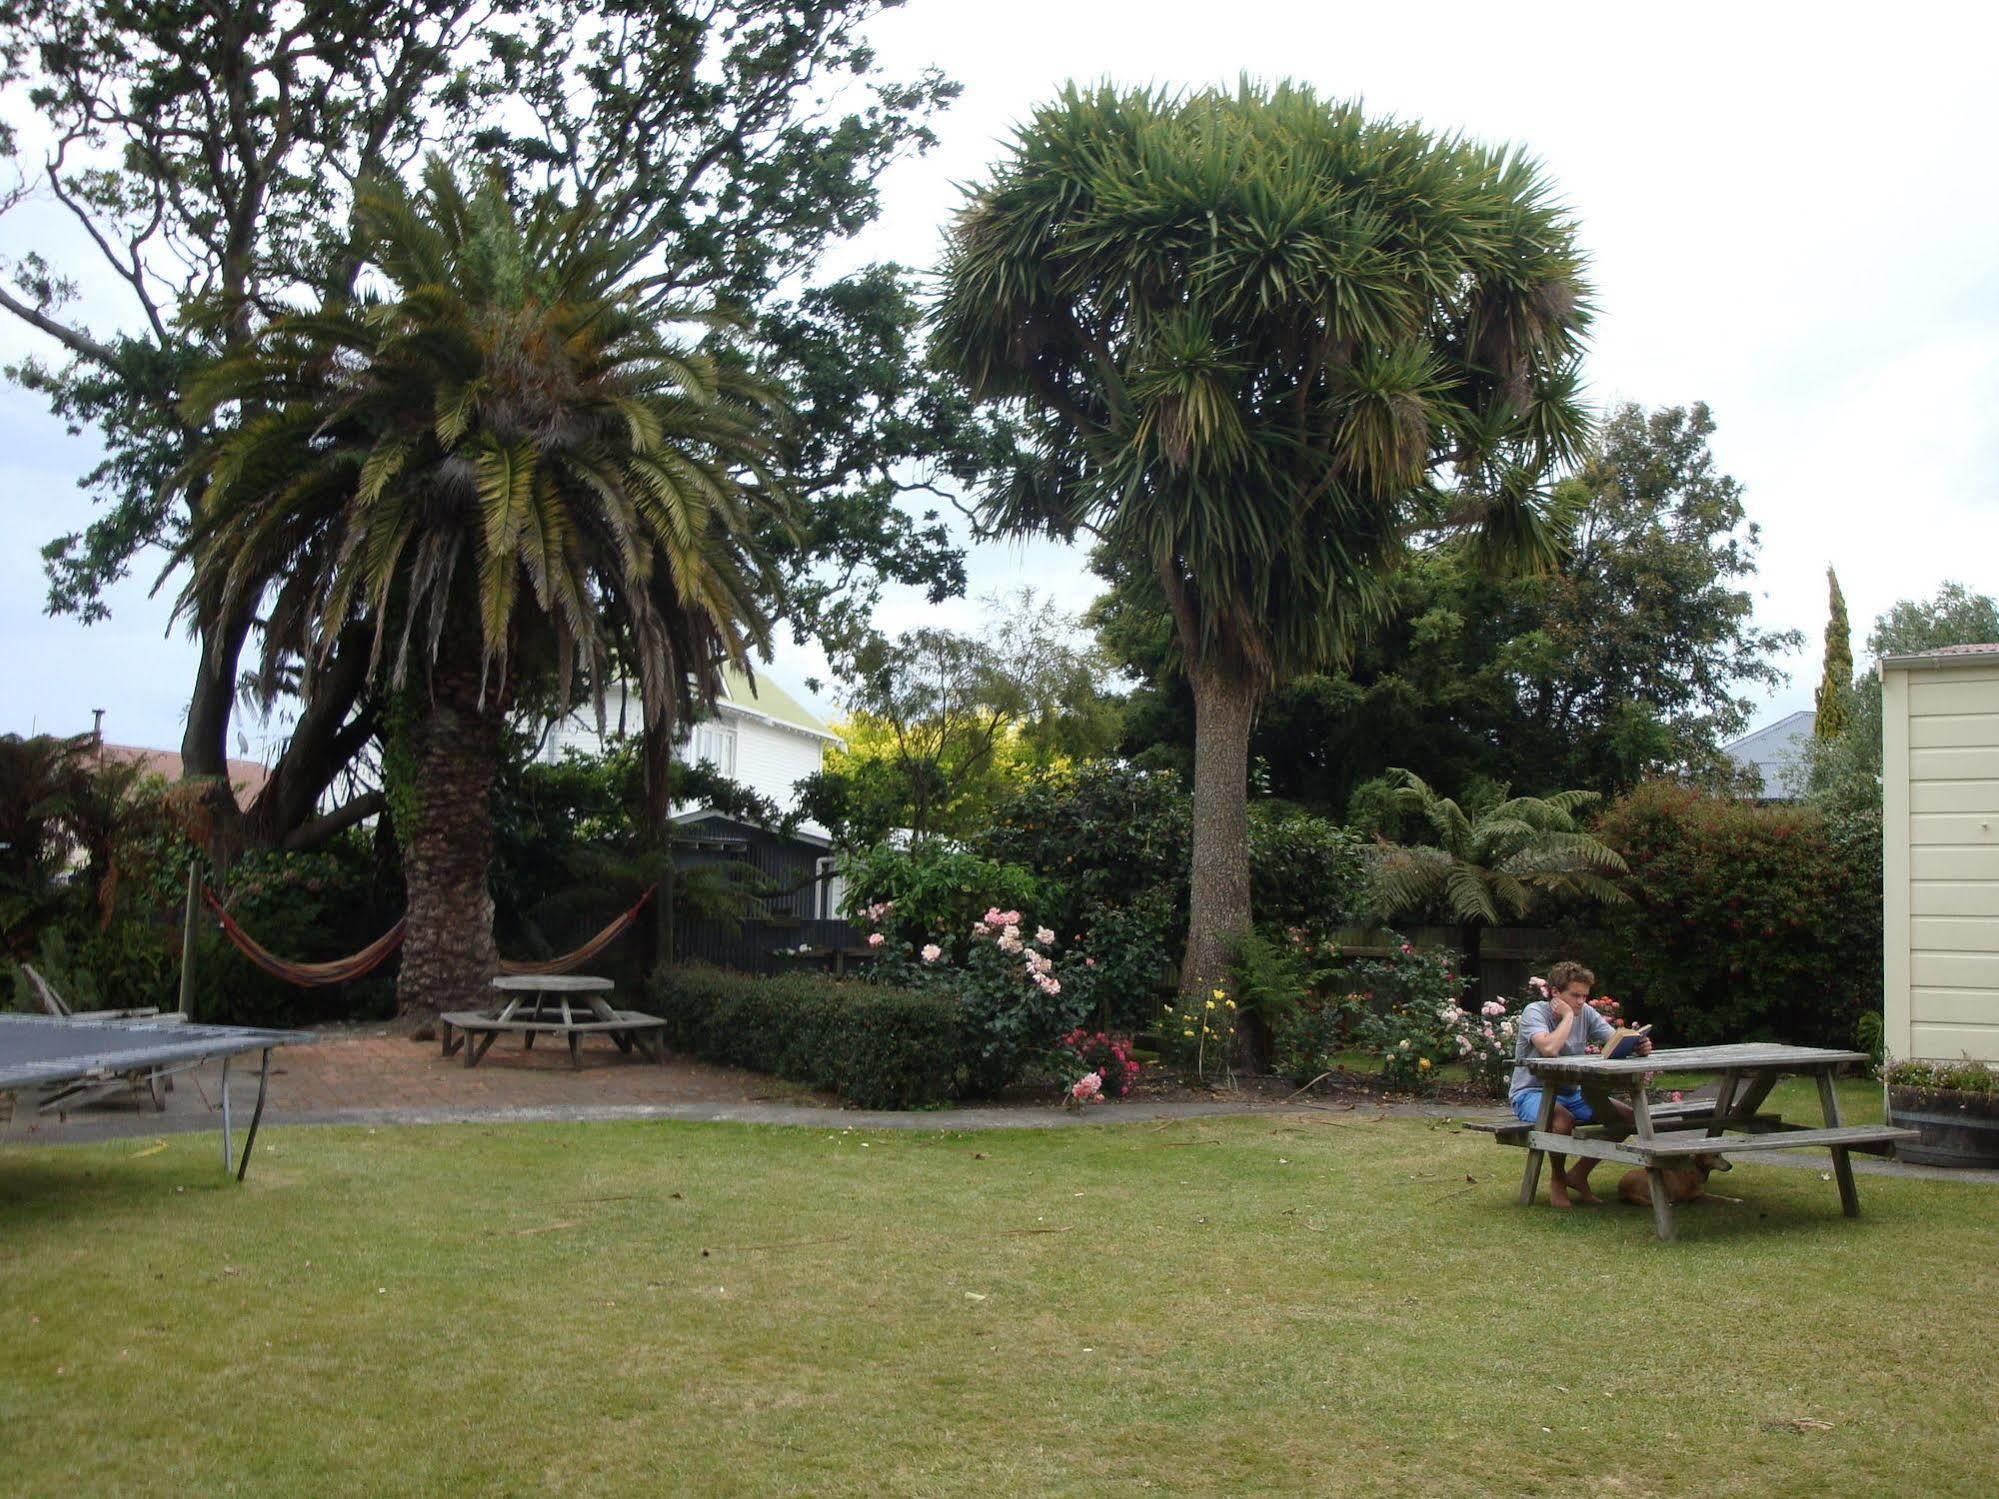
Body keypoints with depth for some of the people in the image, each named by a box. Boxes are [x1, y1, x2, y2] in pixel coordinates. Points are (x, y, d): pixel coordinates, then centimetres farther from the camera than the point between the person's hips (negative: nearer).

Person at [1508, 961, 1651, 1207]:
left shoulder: (1585, 1013, 2)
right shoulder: (1534, 1012, -16)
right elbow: (1549, 1049, -36)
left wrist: (1638, 1046, -32)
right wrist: (1568, 1016, -23)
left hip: (1571, 1093, 7)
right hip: (1531, 1092, -7)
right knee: (1563, 1119, -38)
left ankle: (1579, 1175, 9)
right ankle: (1557, 1180, -7)